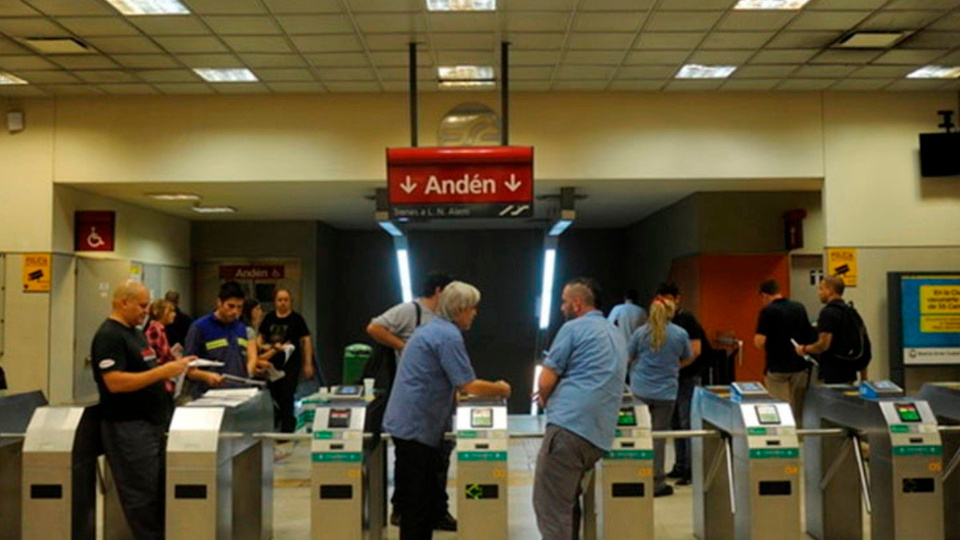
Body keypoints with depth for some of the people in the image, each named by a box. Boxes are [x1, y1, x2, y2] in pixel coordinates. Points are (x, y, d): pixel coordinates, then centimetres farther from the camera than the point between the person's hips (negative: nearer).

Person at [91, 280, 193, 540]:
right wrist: (163, 371, -24)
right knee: (142, 496, -2)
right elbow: (115, 382, -24)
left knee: (161, 491, 12)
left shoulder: (135, 333, 15)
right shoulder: (109, 336, -14)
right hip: (128, 427, -9)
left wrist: (172, 368, 8)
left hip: (153, 422, 9)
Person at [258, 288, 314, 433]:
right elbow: (261, 338, 19)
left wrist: (308, 364, -7)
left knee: (286, 396, -6)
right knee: (274, 395, 9)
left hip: (291, 363, -4)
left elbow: (306, 341, -2)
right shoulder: (269, 318, 9)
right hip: (272, 362, 4)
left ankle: (286, 430, 2)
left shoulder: (297, 319, -2)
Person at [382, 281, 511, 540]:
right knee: (418, 501, -1)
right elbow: (469, 385, -17)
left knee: (424, 497, 15)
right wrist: (501, 389, -1)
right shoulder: (448, 335, -15)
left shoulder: (431, 328, 15)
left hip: (407, 422, 10)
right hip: (417, 426, -10)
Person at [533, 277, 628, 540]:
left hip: (568, 427, -8)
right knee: (568, 501, 21)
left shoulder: (573, 328, -2)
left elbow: (545, 382, -2)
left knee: (550, 507, -5)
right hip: (599, 435, 8)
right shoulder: (617, 336, 23)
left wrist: (547, 400, 18)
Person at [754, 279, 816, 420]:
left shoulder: (768, 311, -12)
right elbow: (810, 335, 14)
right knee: (798, 410, 13)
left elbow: (759, 342, -16)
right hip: (800, 366, 6)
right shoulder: (800, 308, 6)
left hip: (777, 368, -5)